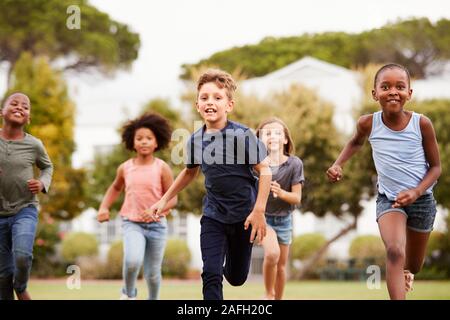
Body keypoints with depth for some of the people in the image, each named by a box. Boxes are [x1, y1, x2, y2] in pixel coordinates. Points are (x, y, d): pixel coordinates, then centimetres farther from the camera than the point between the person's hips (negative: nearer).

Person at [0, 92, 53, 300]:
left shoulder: (34, 145, -5)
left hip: (25, 210, -1)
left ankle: (21, 288, 9)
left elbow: (47, 167, 15)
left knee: (22, 256, -22)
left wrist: (43, 183, -6)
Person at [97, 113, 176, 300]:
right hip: (132, 224, 0)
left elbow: (172, 199, -4)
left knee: (152, 273, 6)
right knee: (133, 261, -25)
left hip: (156, 225, 0)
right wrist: (104, 207, 7)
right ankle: (129, 293, 4)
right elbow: (116, 188, 22)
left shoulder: (162, 168, -6)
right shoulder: (125, 168, 1)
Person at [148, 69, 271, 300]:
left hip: (243, 216, -2)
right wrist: (165, 200, 17)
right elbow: (190, 172, 16)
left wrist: (259, 211, -21)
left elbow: (264, 170, -15)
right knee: (211, 276, -12)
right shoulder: (196, 140, -4)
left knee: (237, 278, 13)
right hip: (213, 216, 2)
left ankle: (227, 268, 49)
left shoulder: (243, 135, -17)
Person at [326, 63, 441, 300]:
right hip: (388, 199, -1)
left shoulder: (421, 124, -18)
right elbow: (356, 142, 13)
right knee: (394, 252, -29)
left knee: (413, 266, 18)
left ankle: (405, 273, 55)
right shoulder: (368, 124, -13)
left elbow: (435, 167, -7)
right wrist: (338, 164, -3)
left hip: (421, 199, 1)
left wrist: (416, 192, -22)